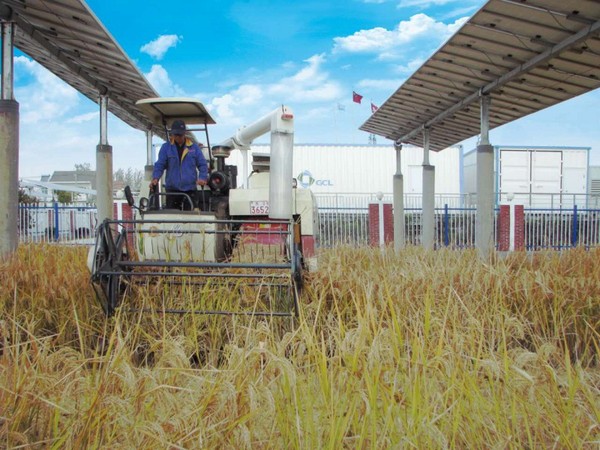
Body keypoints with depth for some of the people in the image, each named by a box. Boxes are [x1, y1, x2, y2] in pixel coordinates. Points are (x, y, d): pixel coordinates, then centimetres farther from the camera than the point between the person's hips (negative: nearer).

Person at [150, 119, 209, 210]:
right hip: (172, 189, 0)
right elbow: (160, 165, 2)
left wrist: (202, 178, -11)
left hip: (190, 189, 0)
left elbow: (202, 164, 6)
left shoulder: (194, 147, 7)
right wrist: (155, 178, -15)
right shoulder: (166, 147, 6)